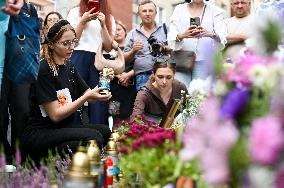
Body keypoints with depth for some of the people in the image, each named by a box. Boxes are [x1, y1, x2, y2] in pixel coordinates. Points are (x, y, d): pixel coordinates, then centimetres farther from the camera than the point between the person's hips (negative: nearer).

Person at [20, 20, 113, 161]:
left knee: (104, 131, -13)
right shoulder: (43, 70, -14)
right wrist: (86, 97, -21)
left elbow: (90, 98, 11)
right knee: (94, 137, -25)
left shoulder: (69, 67, 11)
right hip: (37, 135, -8)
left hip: (63, 128, 8)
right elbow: (55, 115, -16)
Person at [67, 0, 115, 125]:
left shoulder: (109, 18, 16)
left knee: (99, 100, -4)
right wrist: (82, 21, -7)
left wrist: (103, 25, -4)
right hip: (79, 57, -2)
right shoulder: (75, 12, 11)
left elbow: (108, 47, 6)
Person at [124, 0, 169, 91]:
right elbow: (125, 59, 11)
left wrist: (164, 48, -12)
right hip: (142, 76, 0)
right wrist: (133, 51, -8)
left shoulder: (164, 30, 12)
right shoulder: (132, 34, 13)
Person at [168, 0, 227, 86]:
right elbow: (171, 38, -1)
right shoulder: (179, 9, 11)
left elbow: (222, 39, -6)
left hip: (204, 60, -1)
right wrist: (182, 35, -24)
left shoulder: (216, 11, 8)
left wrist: (211, 34, -29)